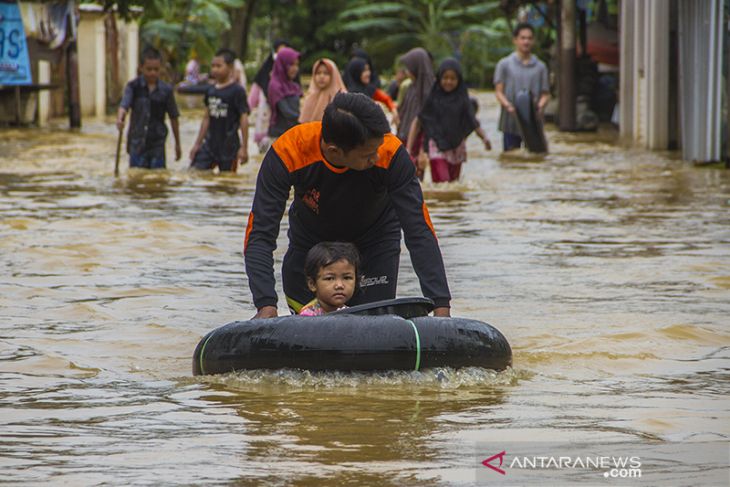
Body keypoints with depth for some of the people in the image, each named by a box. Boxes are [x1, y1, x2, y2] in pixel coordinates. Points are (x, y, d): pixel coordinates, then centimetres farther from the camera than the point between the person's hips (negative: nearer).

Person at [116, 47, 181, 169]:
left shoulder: (166, 90, 0)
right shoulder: (134, 86, -2)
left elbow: (173, 118, 8)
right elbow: (124, 105, -16)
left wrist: (177, 144, 12)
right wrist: (119, 119, -39)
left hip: (157, 143, 0)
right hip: (137, 142, 0)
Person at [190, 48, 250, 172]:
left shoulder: (237, 91, -10)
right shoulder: (211, 90, 9)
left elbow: (244, 119, -11)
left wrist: (244, 148, -14)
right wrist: (197, 144, 15)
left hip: (228, 148, -6)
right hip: (209, 145, 6)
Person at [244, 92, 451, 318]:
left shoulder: (391, 154, -35)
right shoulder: (287, 153, -35)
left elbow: (419, 232, -32)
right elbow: (260, 234, -34)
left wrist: (441, 305, -39)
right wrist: (266, 304, -46)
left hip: (374, 242, 0)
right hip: (309, 239, 0)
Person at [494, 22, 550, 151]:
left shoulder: (540, 67, 10)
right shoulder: (504, 64, 5)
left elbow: (545, 94, 7)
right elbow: (499, 91, 1)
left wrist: (540, 106, -16)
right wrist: (508, 106, -20)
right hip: (511, 125, -1)